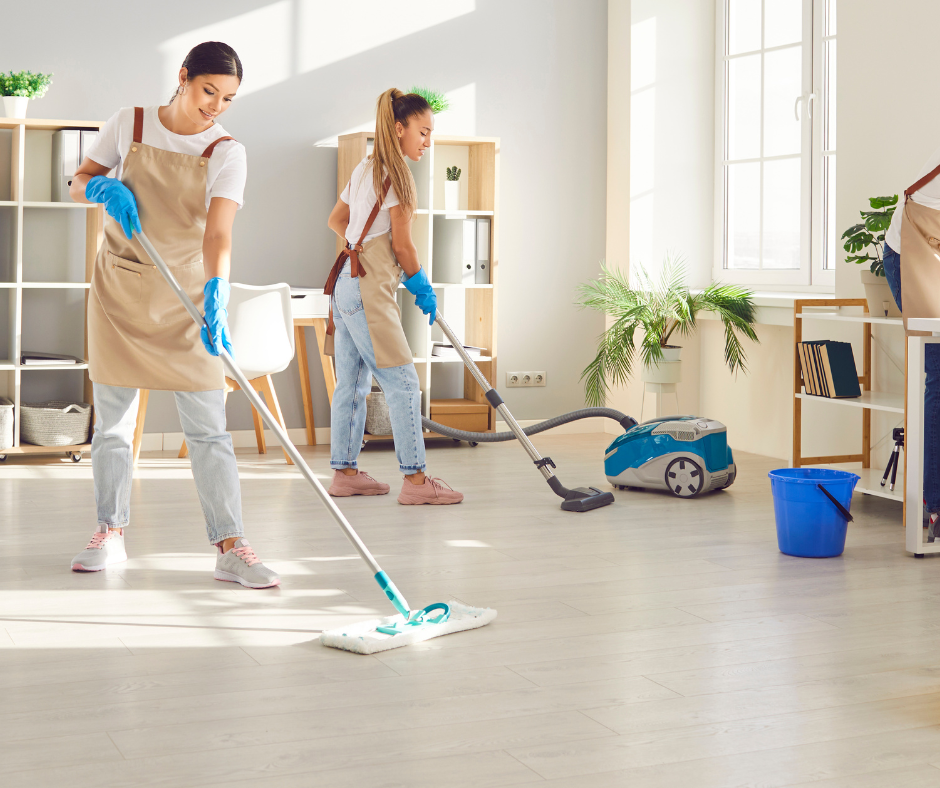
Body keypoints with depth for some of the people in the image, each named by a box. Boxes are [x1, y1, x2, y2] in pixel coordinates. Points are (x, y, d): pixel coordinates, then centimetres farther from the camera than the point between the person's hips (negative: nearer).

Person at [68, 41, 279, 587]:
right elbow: (79, 183, 9)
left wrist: (216, 290, -39)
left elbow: (218, 234, -21)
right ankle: (111, 532, 20)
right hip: (119, 289, 2)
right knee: (113, 419, 7)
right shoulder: (129, 124, -1)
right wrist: (102, 186, -15)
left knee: (208, 426, -7)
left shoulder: (226, 153, -7)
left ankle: (231, 547, -7)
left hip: (186, 292, -1)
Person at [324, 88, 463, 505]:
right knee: (403, 383, -8)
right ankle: (415, 479, -7)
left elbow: (336, 221, 28)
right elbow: (402, 244, -9)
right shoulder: (395, 174, -11)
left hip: (347, 281, 10)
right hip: (368, 288, -10)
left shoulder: (365, 168, 17)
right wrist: (423, 288, 4)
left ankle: (344, 472, 17)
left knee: (352, 383, 13)